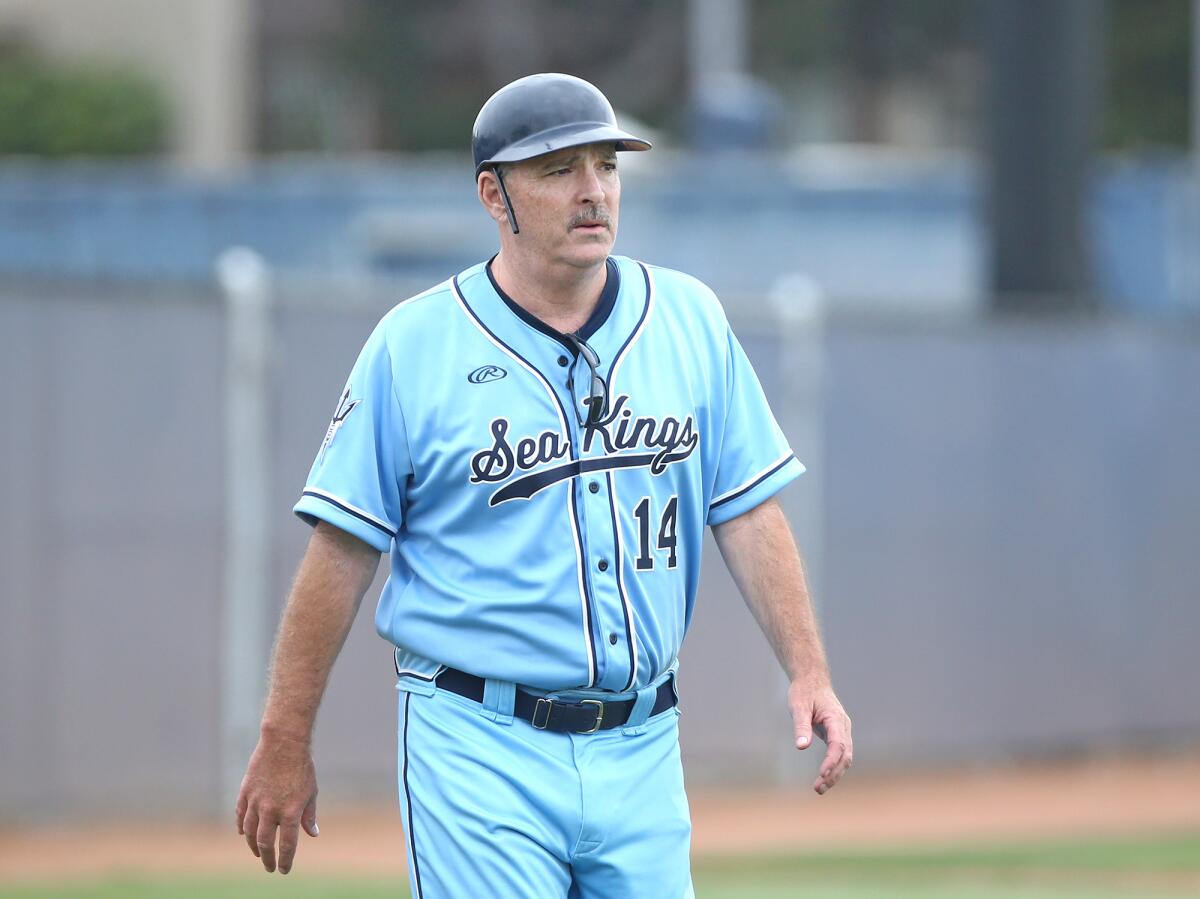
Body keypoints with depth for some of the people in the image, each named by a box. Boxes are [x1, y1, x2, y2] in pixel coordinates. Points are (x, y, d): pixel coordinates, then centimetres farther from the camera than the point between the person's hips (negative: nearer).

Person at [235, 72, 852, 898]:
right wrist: (285, 744, -4)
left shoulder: (689, 320, 7)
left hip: (640, 752, 4)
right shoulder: (413, 347, -4)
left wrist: (809, 673, -3)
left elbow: (748, 511, 8)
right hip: (480, 753, -4)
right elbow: (342, 552, -3)